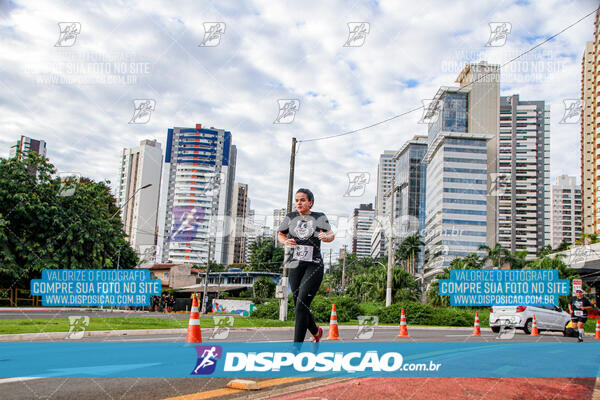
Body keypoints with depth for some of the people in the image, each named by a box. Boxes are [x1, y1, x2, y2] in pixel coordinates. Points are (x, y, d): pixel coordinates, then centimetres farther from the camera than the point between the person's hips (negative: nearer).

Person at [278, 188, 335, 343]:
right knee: (299, 305, 8)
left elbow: (331, 235, 2)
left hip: (314, 265, -3)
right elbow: (280, 235, 20)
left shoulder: (319, 217, 4)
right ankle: (316, 332, 37)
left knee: (302, 304, -16)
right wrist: (285, 242, -3)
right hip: (295, 265, 3)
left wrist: (326, 236, -23)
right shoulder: (290, 217, 9)